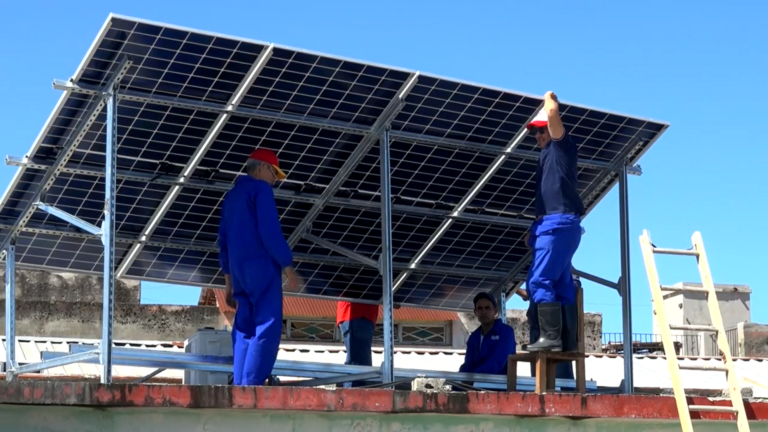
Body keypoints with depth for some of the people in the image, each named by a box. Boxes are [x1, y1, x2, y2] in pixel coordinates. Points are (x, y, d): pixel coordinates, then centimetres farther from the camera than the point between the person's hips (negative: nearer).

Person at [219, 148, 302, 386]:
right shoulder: (260, 188, -2)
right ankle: (251, 385, -23)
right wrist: (288, 267, -12)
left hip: (239, 270, 8)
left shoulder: (231, 196, 22)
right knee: (267, 328, -13)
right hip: (261, 266, -8)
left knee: (244, 332, 6)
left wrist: (229, 282, 23)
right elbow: (270, 231, -14)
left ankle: (239, 387, -1)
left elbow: (223, 241, 22)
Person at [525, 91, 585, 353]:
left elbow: (553, 113, -14)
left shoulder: (561, 147, 1)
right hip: (550, 225, 10)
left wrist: (550, 98, 7)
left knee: (540, 280, -18)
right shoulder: (547, 155, 25)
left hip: (559, 223, -10)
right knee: (561, 284, 5)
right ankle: (567, 341, 3)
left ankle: (551, 337, -23)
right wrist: (535, 228, 20)